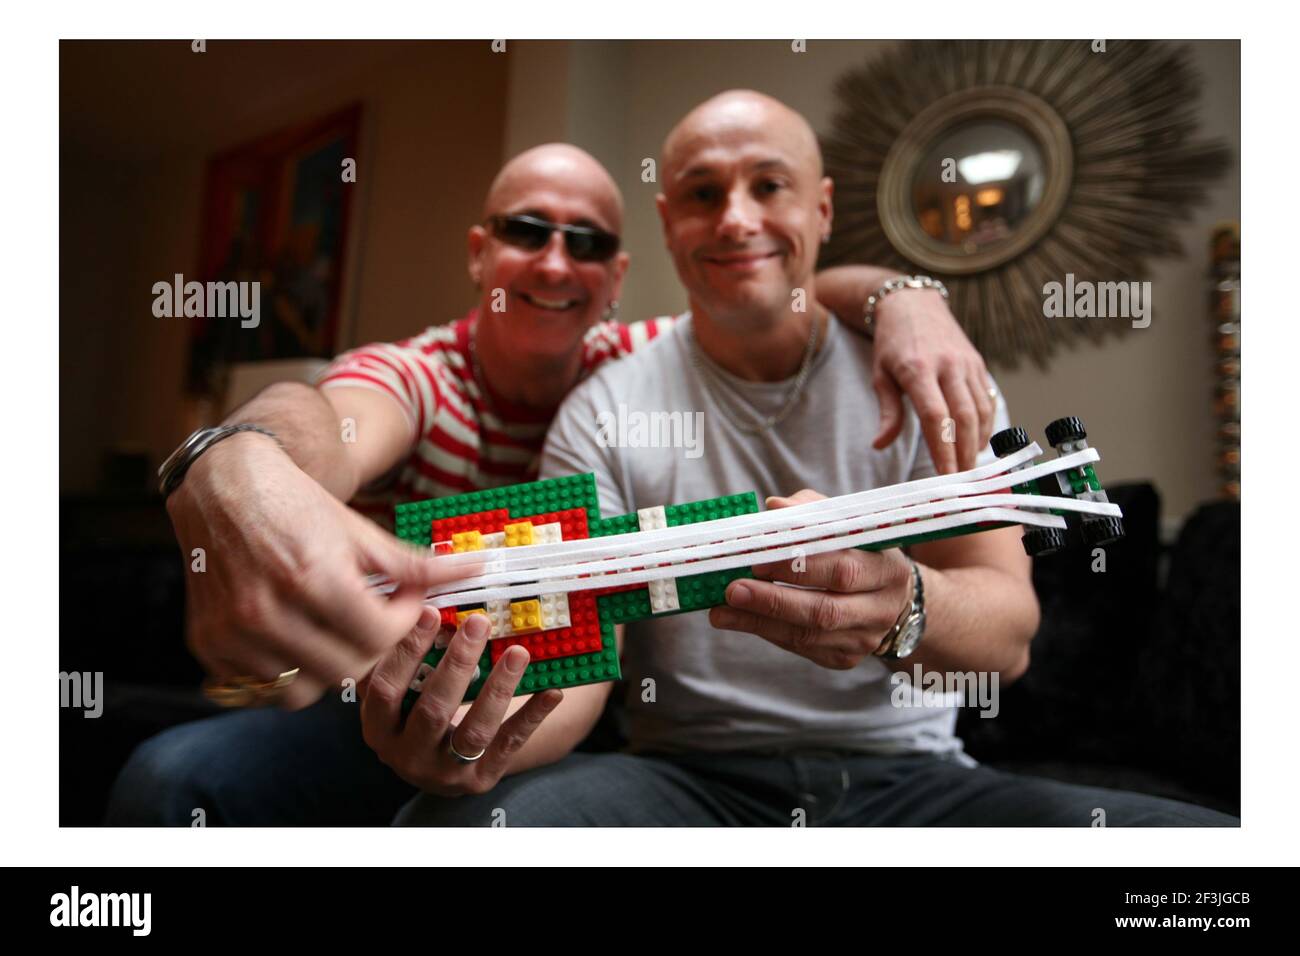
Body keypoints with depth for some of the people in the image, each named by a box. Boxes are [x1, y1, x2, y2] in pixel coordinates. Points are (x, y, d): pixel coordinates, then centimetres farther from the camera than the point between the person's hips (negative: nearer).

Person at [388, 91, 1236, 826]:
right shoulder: (604, 413, -1)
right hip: (687, 775, -1)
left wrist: (903, 606, -34)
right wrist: (483, 731, -32)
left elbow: (1008, 634, -10)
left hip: (908, 773, 2)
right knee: (457, 818, -30)